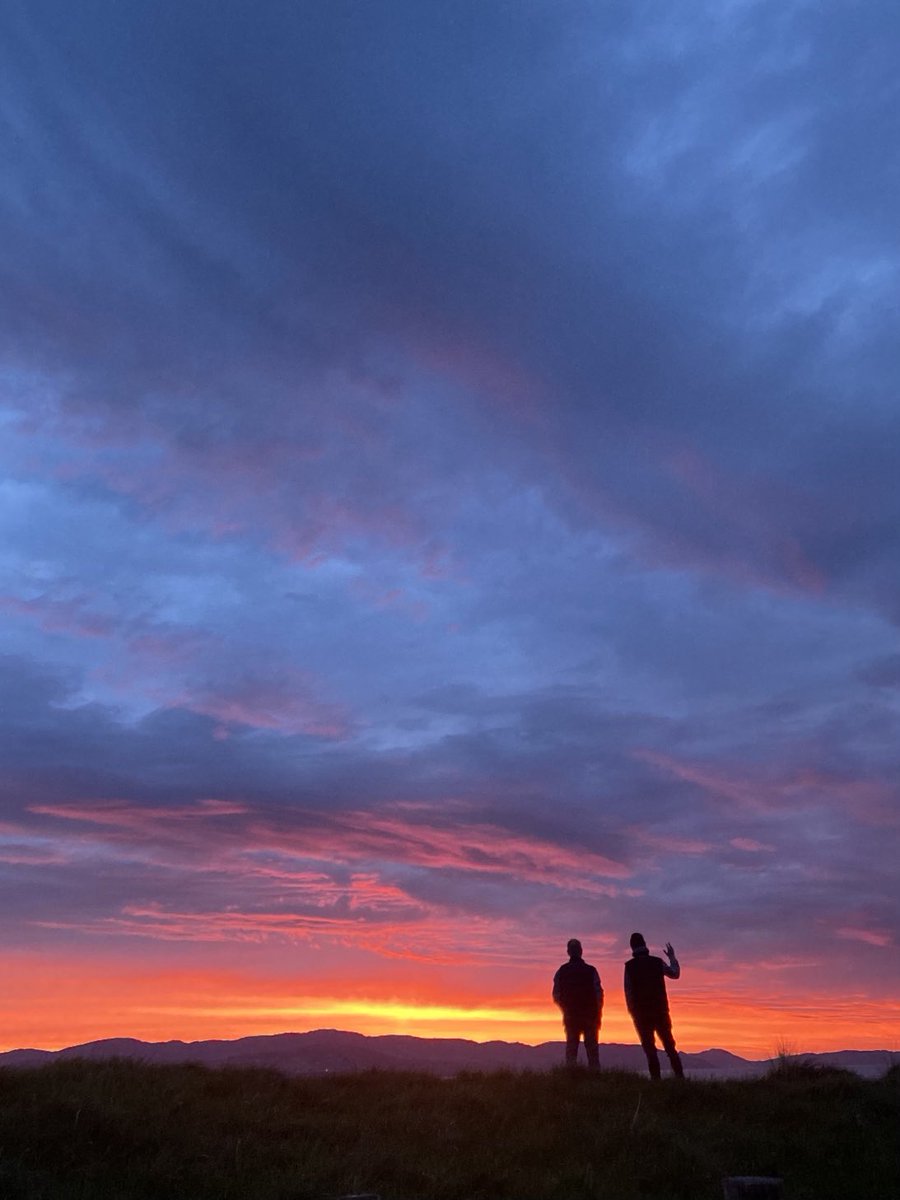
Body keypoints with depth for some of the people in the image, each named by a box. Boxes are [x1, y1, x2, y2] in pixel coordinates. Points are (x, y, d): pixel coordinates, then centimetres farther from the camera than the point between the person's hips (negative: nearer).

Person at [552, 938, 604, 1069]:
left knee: (571, 1047, 10)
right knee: (592, 1047, 7)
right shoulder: (591, 970, -7)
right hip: (590, 1015, -1)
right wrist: (598, 1013, 5)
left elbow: (556, 996, 0)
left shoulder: (561, 972, -1)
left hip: (571, 1016, 1)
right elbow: (599, 994, -9)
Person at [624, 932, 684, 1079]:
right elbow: (675, 974, 15)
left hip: (641, 1012, -2)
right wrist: (672, 957, 30)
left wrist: (632, 1011, 1)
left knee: (649, 1047, 4)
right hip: (660, 1010, 2)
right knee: (669, 1045, 12)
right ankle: (679, 1076, 5)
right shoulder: (657, 962, 0)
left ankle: (656, 1077, -5)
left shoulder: (630, 966, -5)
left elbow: (628, 990, -7)